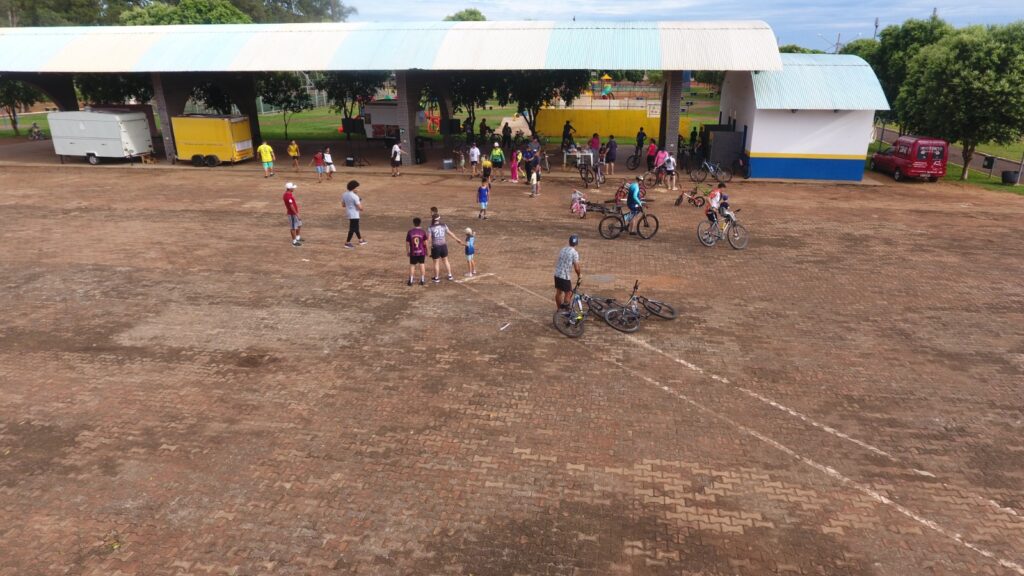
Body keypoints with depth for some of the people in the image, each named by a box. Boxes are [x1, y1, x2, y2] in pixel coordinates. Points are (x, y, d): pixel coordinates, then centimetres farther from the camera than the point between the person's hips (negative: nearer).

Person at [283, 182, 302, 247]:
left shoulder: (288, 194, 8)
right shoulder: (288, 196, -24)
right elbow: (291, 206, -25)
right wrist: (296, 214, -23)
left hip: (294, 213, 10)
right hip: (292, 214, -10)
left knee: (299, 225, 22)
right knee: (294, 228, 0)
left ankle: (297, 238, 34)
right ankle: (294, 242, 10)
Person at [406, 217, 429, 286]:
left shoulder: (410, 232, -6)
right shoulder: (423, 232, -7)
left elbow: (407, 243, -3)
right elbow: (425, 243, -5)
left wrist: (407, 252, 9)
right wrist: (426, 251, 9)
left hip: (413, 252, 0)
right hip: (421, 252, 0)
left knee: (412, 266, 8)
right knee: (422, 265, 11)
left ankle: (410, 281, 9)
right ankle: (422, 280, 15)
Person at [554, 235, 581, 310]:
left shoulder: (563, 249, 8)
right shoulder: (574, 253, -13)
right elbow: (576, 267, -14)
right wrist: (579, 275, 4)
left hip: (557, 274, 7)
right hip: (565, 276, -7)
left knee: (558, 292, 17)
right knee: (568, 293, 7)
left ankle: (559, 309, 28)